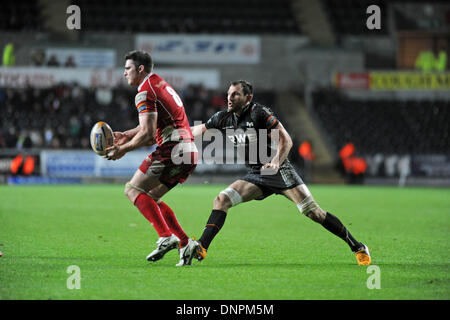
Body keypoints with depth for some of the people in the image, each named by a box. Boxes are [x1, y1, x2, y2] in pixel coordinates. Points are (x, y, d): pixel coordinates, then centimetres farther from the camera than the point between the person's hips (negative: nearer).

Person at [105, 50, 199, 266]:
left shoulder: (145, 92, -9)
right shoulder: (159, 83, 23)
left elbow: (148, 133, -16)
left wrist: (123, 149, -5)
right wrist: (126, 135, 20)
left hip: (173, 149, -10)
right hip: (189, 153, 10)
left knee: (133, 190, -5)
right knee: (150, 198, 15)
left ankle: (166, 237, -19)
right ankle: (185, 243, 4)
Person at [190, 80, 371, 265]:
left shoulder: (260, 113, -15)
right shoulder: (224, 119, 3)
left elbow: (286, 140, -18)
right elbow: (201, 129, 19)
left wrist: (276, 162, -33)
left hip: (280, 172, -6)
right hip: (255, 176, 6)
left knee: (313, 212, -13)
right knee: (221, 200, -13)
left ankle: (357, 248, -4)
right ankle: (201, 248, -15)